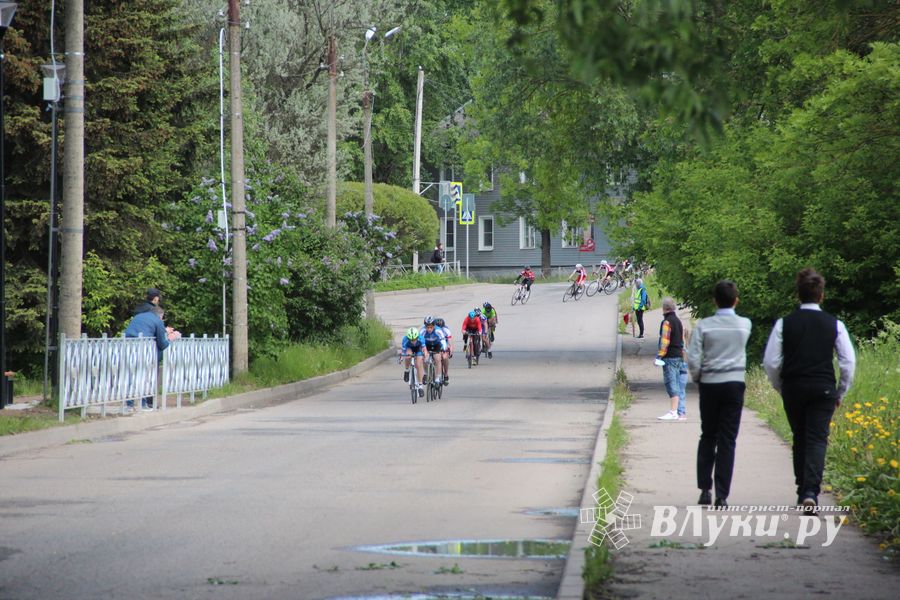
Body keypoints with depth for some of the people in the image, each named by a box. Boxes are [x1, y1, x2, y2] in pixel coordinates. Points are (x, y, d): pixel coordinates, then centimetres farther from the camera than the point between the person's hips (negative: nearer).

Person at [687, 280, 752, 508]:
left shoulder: (704, 325, -7)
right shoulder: (745, 325, -2)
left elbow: (693, 359, -9)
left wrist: (697, 378, 8)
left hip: (710, 385, 0)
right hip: (734, 384, 0)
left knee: (708, 437, 14)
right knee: (728, 440, 0)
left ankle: (704, 489, 9)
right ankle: (722, 495, -5)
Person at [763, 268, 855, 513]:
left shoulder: (784, 324, -2)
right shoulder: (835, 325, -2)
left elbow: (771, 362, -2)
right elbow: (849, 362, -1)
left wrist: (780, 387, 14)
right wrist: (840, 393, 11)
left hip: (793, 389, 1)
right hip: (824, 389, -1)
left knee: (800, 439, 15)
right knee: (817, 440, -3)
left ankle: (802, 490, 20)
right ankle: (811, 492, -19)